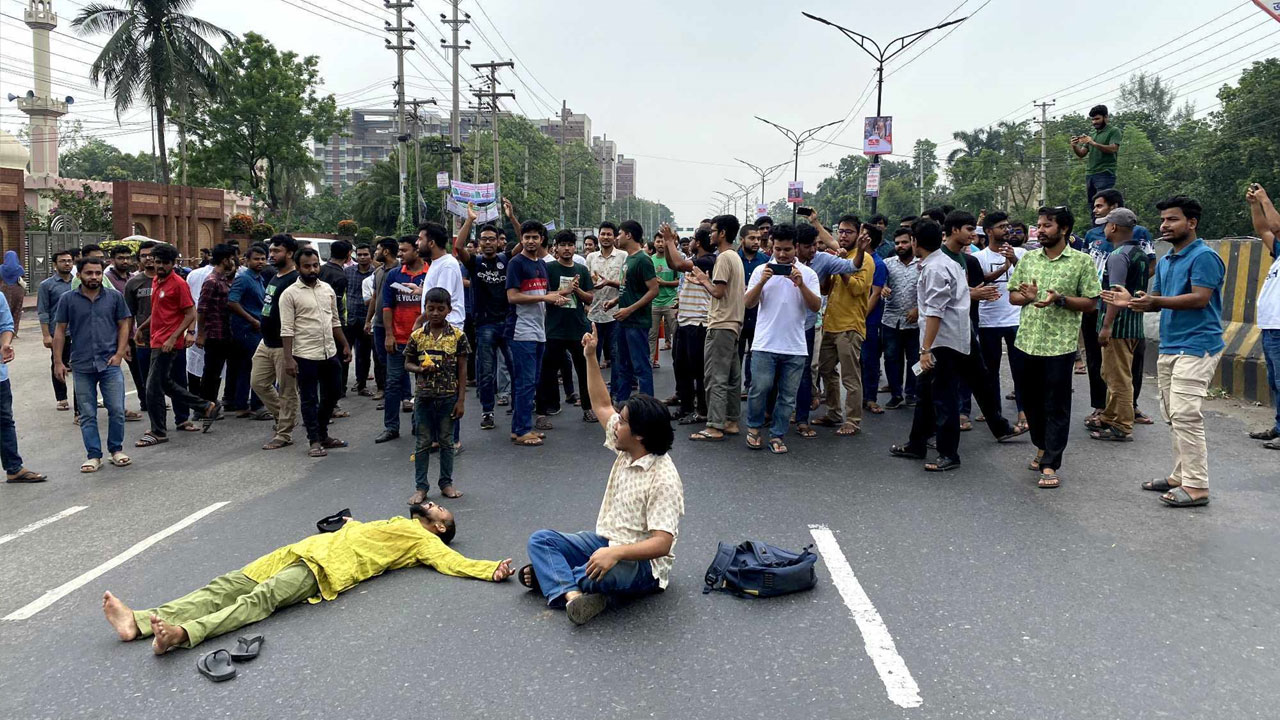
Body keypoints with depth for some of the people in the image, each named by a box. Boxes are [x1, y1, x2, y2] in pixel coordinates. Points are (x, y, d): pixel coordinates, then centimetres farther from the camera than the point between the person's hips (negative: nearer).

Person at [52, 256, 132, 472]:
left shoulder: (114, 297, 4)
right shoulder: (68, 299, 3)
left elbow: (123, 325, 7)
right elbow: (60, 331, 6)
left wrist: (119, 353, -4)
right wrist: (58, 362, 1)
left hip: (110, 364, 0)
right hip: (82, 366, 0)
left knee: (117, 410, 0)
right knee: (87, 414, 6)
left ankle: (116, 450, 17)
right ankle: (93, 455, 14)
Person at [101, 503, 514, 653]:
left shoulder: (425, 540, 11)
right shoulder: (397, 524, 34)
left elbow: (453, 562, -4)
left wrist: (492, 570, -15)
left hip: (330, 567, -8)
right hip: (309, 548, 8)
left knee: (261, 597, -30)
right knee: (229, 585, -8)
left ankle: (183, 634, -48)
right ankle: (141, 622, -18)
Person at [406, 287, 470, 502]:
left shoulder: (457, 335, -4)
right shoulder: (417, 336, 0)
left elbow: (462, 369, -3)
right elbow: (407, 364, 9)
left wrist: (461, 400, -6)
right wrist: (420, 369, -14)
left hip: (449, 397, -1)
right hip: (423, 396, 1)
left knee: (446, 442, 11)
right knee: (423, 443, 8)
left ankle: (446, 483, 24)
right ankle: (421, 487, 16)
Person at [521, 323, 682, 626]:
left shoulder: (663, 480, -24)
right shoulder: (626, 450, 1)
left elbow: (662, 543, -29)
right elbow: (601, 405, 12)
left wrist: (615, 553, -44)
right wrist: (590, 357, 6)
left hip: (642, 564, -8)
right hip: (605, 541, 9)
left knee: (601, 575, -40)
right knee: (540, 539, -6)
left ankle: (551, 575, -6)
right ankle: (572, 593, -31)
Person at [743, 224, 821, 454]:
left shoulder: (808, 274, 6)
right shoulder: (762, 270, 5)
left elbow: (816, 306, -3)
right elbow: (748, 303, -1)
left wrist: (801, 285, -16)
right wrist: (762, 282, -16)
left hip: (795, 346, 1)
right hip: (765, 344, -1)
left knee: (788, 396, 5)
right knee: (760, 388, -6)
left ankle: (777, 436, 17)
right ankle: (754, 427, 17)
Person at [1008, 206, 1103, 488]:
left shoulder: (1082, 261, -3)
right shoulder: (1027, 259, 9)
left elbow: (1091, 302, -4)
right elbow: (1012, 296, 11)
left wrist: (1060, 300, -19)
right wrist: (1027, 297, -10)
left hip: (1060, 345, -4)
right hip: (1027, 341, 5)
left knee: (1056, 406, 0)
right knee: (1031, 399, 15)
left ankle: (1050, 464, 5)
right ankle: (1043, 446, 36)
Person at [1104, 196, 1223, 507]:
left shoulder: (1204, 256, -10)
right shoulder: (1164, 261, 17)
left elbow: (1200, 298, -20)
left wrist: (1155, 301, -28)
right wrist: (1132, 301, -4)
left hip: (1195, 347, -9)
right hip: (1168, 347, 9)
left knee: (1185, 416, -13)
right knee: (1173, 416, 12)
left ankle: (1197, 486, -7)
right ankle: (1181, 476, 22)